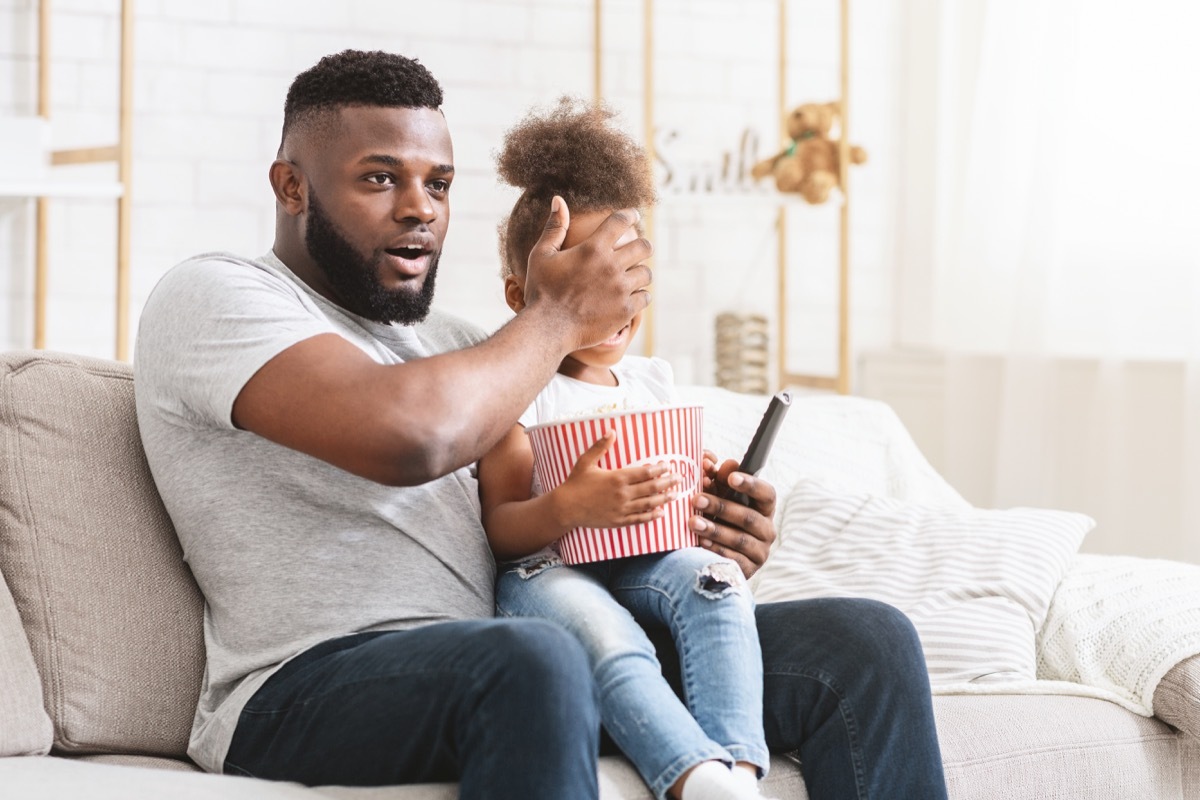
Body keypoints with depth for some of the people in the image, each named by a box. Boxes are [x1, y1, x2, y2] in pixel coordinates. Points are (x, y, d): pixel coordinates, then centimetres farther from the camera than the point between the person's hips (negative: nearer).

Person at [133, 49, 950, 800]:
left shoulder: (453, 343, 25)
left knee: (866, 640, -8)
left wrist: (690, 528, 3)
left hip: (502, 673, 7)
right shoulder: (208, 297, 0)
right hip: (308, 690, -7)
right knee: (534, 657, -42)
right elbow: (412, 436, -19)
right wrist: (560, 317, -2)